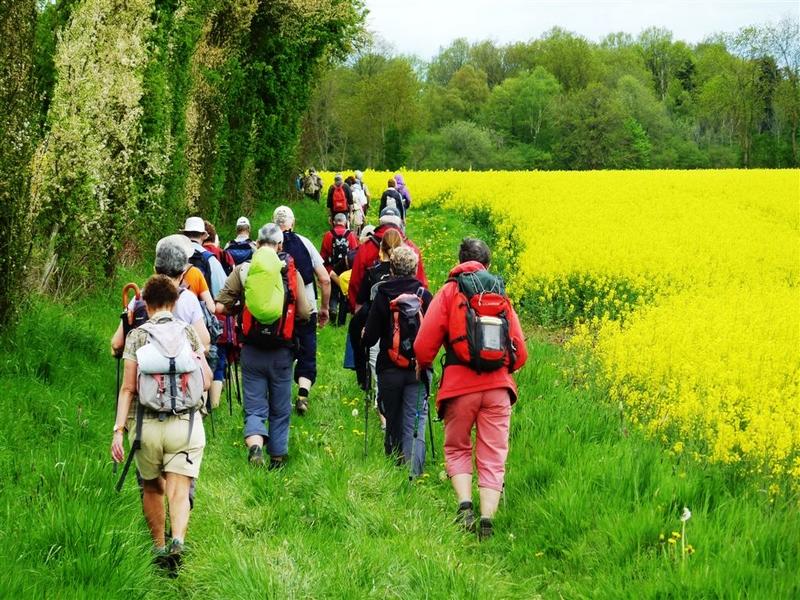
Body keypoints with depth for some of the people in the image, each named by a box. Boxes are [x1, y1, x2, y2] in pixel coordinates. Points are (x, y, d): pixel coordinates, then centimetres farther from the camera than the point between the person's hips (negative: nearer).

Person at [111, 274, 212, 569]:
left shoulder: (137, 336, -1)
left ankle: (159, 547, 27)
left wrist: (118, 429, -6)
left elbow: (128, 388, -6)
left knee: (152, 488, 20)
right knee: (179, 492, -4)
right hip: (186, 425, 0)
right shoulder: (188, 333, 3)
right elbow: (207, 381, 6)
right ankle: (178, 539, -29)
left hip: (146, 426, 0)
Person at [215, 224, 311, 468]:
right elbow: (304, 313, -6)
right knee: (280, 409, 15)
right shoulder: (291, 272, -4)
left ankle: (255, 444, -22)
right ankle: (278, 457, 23)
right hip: (282, 351, 0)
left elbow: (220, 306, -8)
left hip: (252, 350, 0)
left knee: (254, 407, 4)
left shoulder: (242, 270, -4)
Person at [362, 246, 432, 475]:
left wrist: (364, 337, 16)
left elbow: (370, 337, -6)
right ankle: (413, 472, -16)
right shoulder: (424, 295, -4)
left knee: (393, 423, 14)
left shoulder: (382, 295, -6)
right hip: (418, 370, 0)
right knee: (415, 425, -2)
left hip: (390, 370, 0)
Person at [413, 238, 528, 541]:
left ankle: (465, 504, -9)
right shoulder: (502, 296, 13)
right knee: (492, 457, 4)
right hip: (498, 386, 2)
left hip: (459, 384, -2)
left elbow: (424, 345, -3)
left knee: (457, 449, 14)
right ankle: (487, 520, -10)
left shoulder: (449, 292, 3)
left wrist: (422, 366, 18)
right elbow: (520, 353, 13)